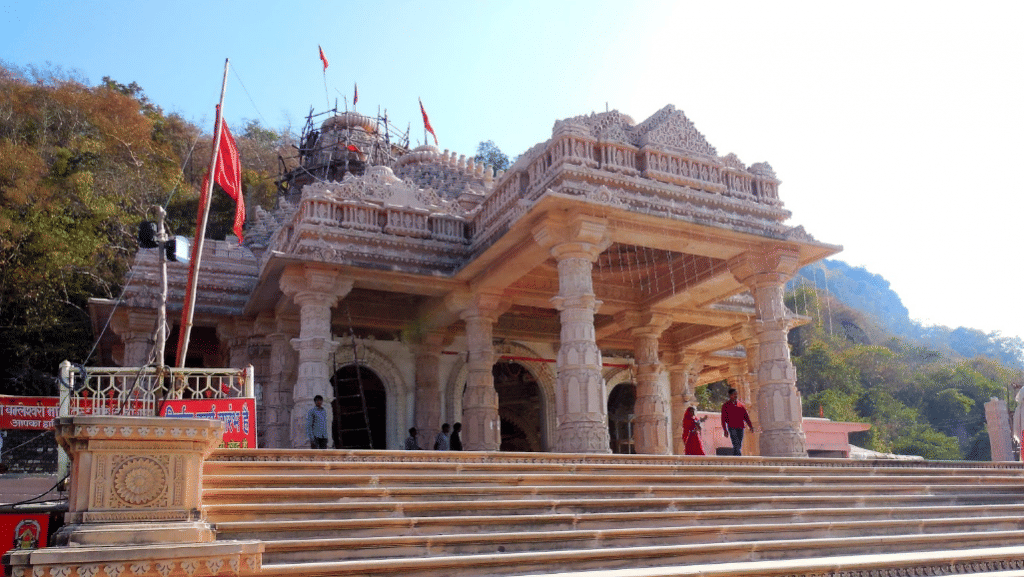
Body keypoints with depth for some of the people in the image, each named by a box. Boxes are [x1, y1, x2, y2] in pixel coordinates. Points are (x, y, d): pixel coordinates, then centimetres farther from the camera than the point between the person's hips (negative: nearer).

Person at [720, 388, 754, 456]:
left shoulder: (741, 405, 15)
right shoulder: (726, 405, 5)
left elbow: (746, 416, 13)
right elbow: (723, 419, 2)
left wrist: (751, 426, 1)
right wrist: (725, 430, -5)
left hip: (740, 428, 4)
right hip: (732, 428, -4)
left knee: (739, 446, 5)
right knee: (736, 445, -16)